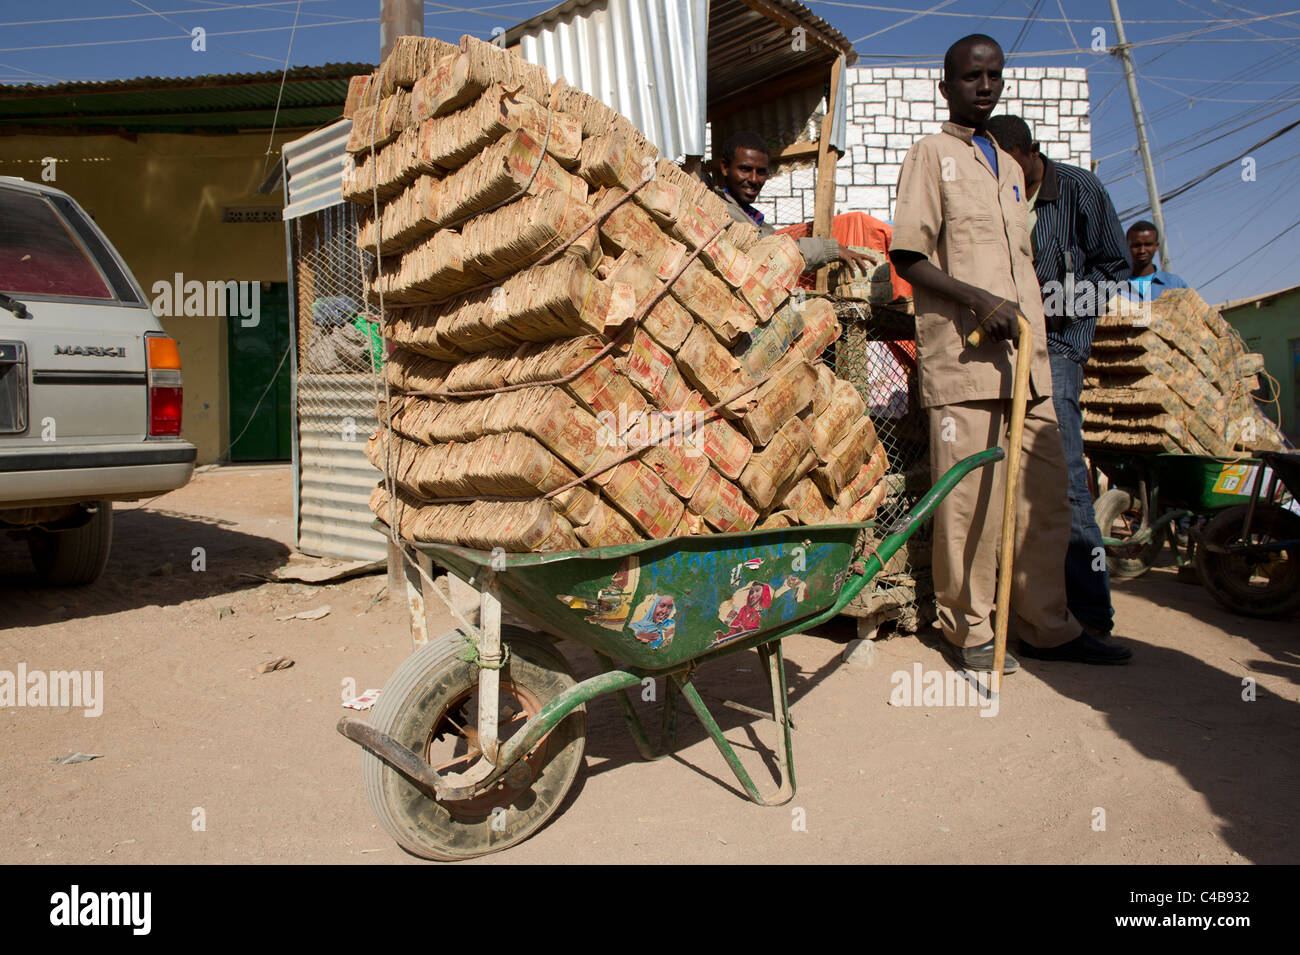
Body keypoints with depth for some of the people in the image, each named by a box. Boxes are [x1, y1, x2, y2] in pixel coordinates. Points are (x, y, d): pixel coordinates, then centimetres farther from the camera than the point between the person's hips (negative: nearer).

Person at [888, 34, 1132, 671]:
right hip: (961, 351, -7)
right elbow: (908, 258, -6)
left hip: (1025, 354, 7)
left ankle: (1047, 626, 16)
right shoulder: (930, 154, 4)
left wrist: (1034, 330, 19)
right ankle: (967, 631, 7)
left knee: (1045, 491, 6)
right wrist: (979, 301, -17)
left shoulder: (1011, 166, 25)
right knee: (970, 497, -5)